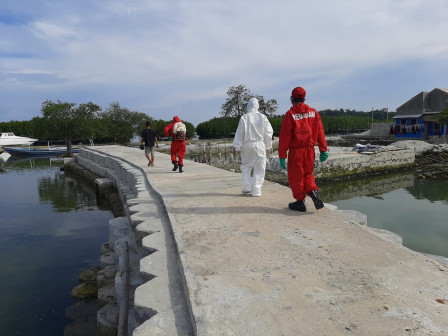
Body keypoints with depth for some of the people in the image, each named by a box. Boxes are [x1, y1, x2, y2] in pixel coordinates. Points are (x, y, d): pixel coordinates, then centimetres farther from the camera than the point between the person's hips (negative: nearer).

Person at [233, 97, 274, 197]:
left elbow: (240, 133, -4)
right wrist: (268, 146, 14)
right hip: (259, 145, 1)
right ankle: (256, 190, 5)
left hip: (247, 145, 0)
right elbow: (268, 133, 4)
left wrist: (237, 146, 4)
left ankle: (247, 187, 9)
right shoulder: (263, 117, -1)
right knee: (259, 168, 6)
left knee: (246, 166, 16)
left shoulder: (244, 118, -5)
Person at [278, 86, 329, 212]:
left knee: (295, 176, 8)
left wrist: (282, 155, -8)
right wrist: (323, 150, 8)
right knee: (308, 174, 20)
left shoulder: (290, 114, -9)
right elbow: (320, 132, 4)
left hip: (295, 151, -4)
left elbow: (284, 136, -11)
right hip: (310, 150, 5)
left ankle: (300, 202, 14)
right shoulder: (313, 112, 5)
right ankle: (313, 192, -2)